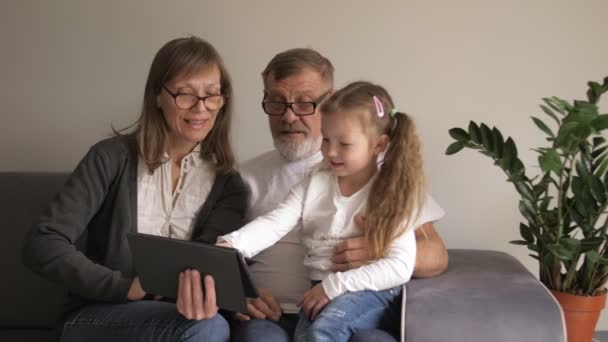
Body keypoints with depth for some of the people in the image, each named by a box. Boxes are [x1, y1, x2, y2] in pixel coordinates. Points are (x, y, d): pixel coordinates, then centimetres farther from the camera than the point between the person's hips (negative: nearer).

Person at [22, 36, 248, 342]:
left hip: (174, 316, 3)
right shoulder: (113, 157, -3)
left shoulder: (227, 184, 4)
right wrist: (125, 287, -21)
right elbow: (42, 245, -9)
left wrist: (200, 293, -35)